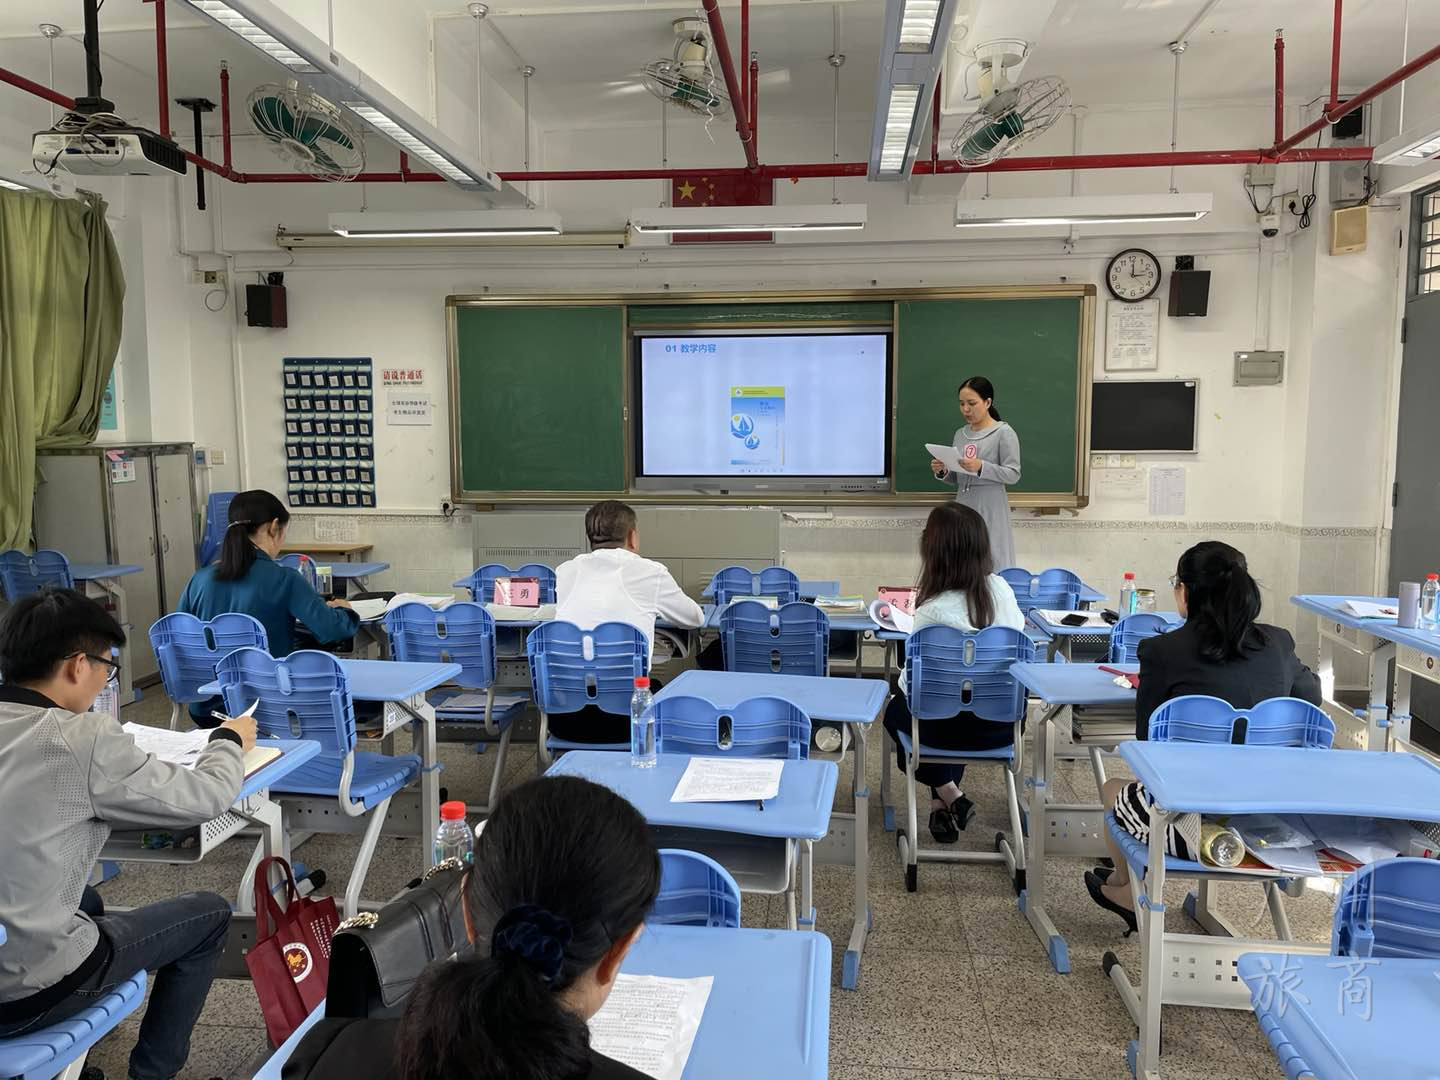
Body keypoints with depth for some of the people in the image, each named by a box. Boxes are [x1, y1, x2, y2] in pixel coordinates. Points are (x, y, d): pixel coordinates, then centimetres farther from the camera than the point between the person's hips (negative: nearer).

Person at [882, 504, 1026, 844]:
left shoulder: (932, 611, -23)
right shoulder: (1000, 587, -8)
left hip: (957, 727, -4)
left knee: (897, 709, 27)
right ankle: (942, 803, 31)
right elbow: (1018, 630, 12)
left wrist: (903, 683, 9)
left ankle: (949, 796, 19)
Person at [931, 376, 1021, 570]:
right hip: (963, 506, 6)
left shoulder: (1004, 432, -5)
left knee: (992, 566, -7)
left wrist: (981, 467, -22)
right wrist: (942, 472, -4)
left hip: (990, 509, -6)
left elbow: (1013, 475, -10)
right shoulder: (960, 434, 12)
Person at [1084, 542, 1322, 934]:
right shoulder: (1278, 643, 0)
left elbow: (1148, 740, 0)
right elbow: (1312, 695, 22)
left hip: (1195, 828, -5)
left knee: (1113, 790, 27)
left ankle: (1127, 891, 53)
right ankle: (1127, 888, 52)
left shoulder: (1161, 651, -12)